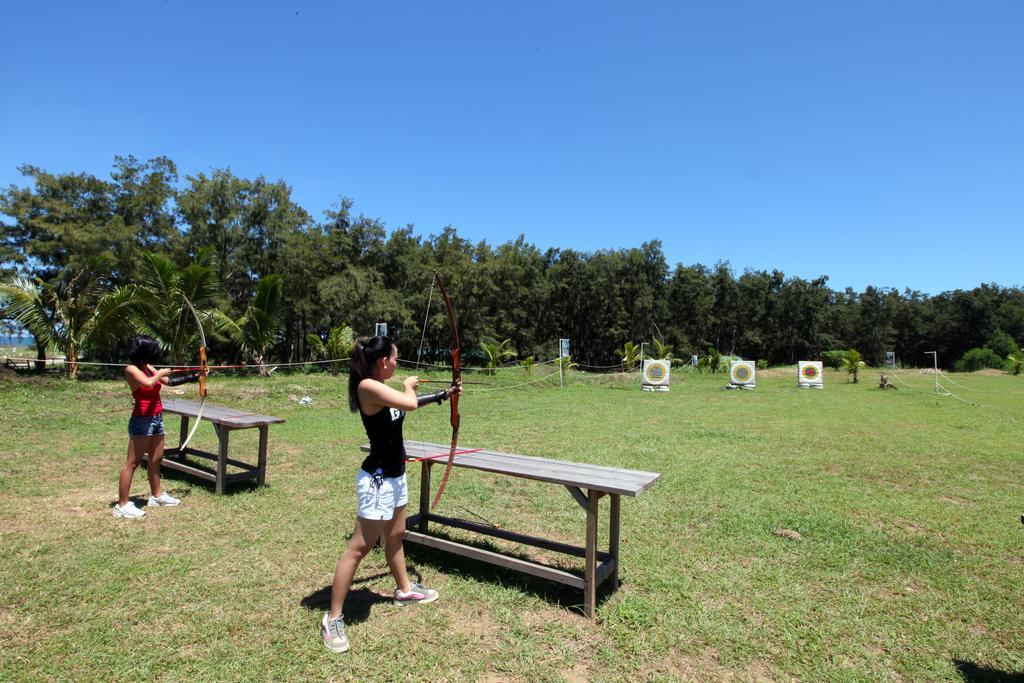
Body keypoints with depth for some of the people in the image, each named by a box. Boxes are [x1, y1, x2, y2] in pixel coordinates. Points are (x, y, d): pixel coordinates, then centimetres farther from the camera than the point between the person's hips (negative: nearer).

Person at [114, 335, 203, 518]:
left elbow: (169, 381, 18)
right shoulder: (132, 369, -12)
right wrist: (160, 373, -11)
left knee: (156, 459, 17)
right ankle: (122, 505, 4)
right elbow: (148, 383, -30)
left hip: (157, 419, 9)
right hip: (142, 420, -8)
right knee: (133, 462, -3)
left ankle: (157, 495, 30)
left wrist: (193, 377, 16)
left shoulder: (149, 368, 11)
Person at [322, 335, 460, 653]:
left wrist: (445, 394, 30)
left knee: (395, 535, 24)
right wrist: (408, 385, -10)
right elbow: (410, 403, -32)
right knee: (360, 547, -2)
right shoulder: (367, 386, -23)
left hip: (394, 475, 10)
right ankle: (333, 619, 11)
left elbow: (409, 403, 23)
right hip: (377, 479, -10)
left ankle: (404, 589, 42)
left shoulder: (382, 389, 6)